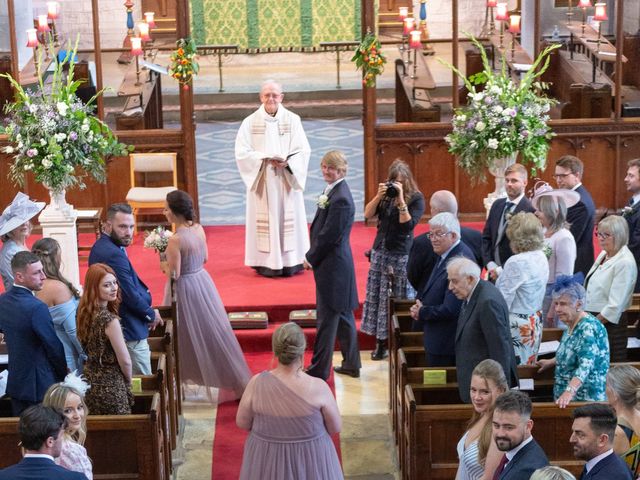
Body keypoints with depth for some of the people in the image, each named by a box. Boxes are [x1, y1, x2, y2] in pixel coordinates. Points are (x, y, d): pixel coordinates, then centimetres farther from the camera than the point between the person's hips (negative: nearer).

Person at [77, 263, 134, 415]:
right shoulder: (109, 320, -23)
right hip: (110, 387, -8)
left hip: (89, 381, 8)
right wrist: (128, 381, 2)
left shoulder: (84, 313, 0)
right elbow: (125, 361, -18)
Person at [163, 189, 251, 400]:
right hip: (203, 281, 8)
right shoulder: (199, 229, -2)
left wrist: (165, 264, -2)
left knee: (190, 335, 8)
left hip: (185, 288, -8)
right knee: (212, 330, 18)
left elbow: (174, 274, -20)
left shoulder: (175, 240, -24)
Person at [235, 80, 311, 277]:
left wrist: (287, 162, -20)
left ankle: (291, 261, 8)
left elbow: (303, 150, -2)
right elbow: (242, 152, -5)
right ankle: (267, 263, 2)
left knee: (288, 217, 3)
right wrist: (265, 158, -18)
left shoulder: (292, 120, 2)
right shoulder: (250, 122, 1)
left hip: (287, 180, 1)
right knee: (265, 219, -1)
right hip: (262, 181, -1)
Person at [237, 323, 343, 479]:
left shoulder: (257, 383, -19)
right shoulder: (318, 388, -23)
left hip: (268, 458, 1)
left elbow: (242, 422, -5)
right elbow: (335, 427, -9)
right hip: (310, 459, -1)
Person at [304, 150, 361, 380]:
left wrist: (311, 258, -10)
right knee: (343, 315, 18)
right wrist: (313, 256, 8)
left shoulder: (340, 198, -21)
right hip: (337, 264, 10)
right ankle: (351, 364, 29)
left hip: (332, 266, -10)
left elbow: (329, 235, -21)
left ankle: (319, 369, 7)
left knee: (327, 318, -1)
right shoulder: (333, 191, 9)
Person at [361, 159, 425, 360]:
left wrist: (401, 199, -21)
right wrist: (379, 196, -14)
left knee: (402, 299, 0)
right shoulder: (385, 195, 5)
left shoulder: (416, 198, -7)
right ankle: (381, 342, 13)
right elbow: (368, 215, -2)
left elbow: (408, 224, -17)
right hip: (380, 251, 4)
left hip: (402, 255, -4)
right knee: (378, 296, 6)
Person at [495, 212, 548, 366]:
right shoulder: (541, 257, 5)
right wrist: (502, 276, 13)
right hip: (536, 323, 9)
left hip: (517, 327, -9)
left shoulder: (516, 262, -21)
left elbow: (503, 300, -18)